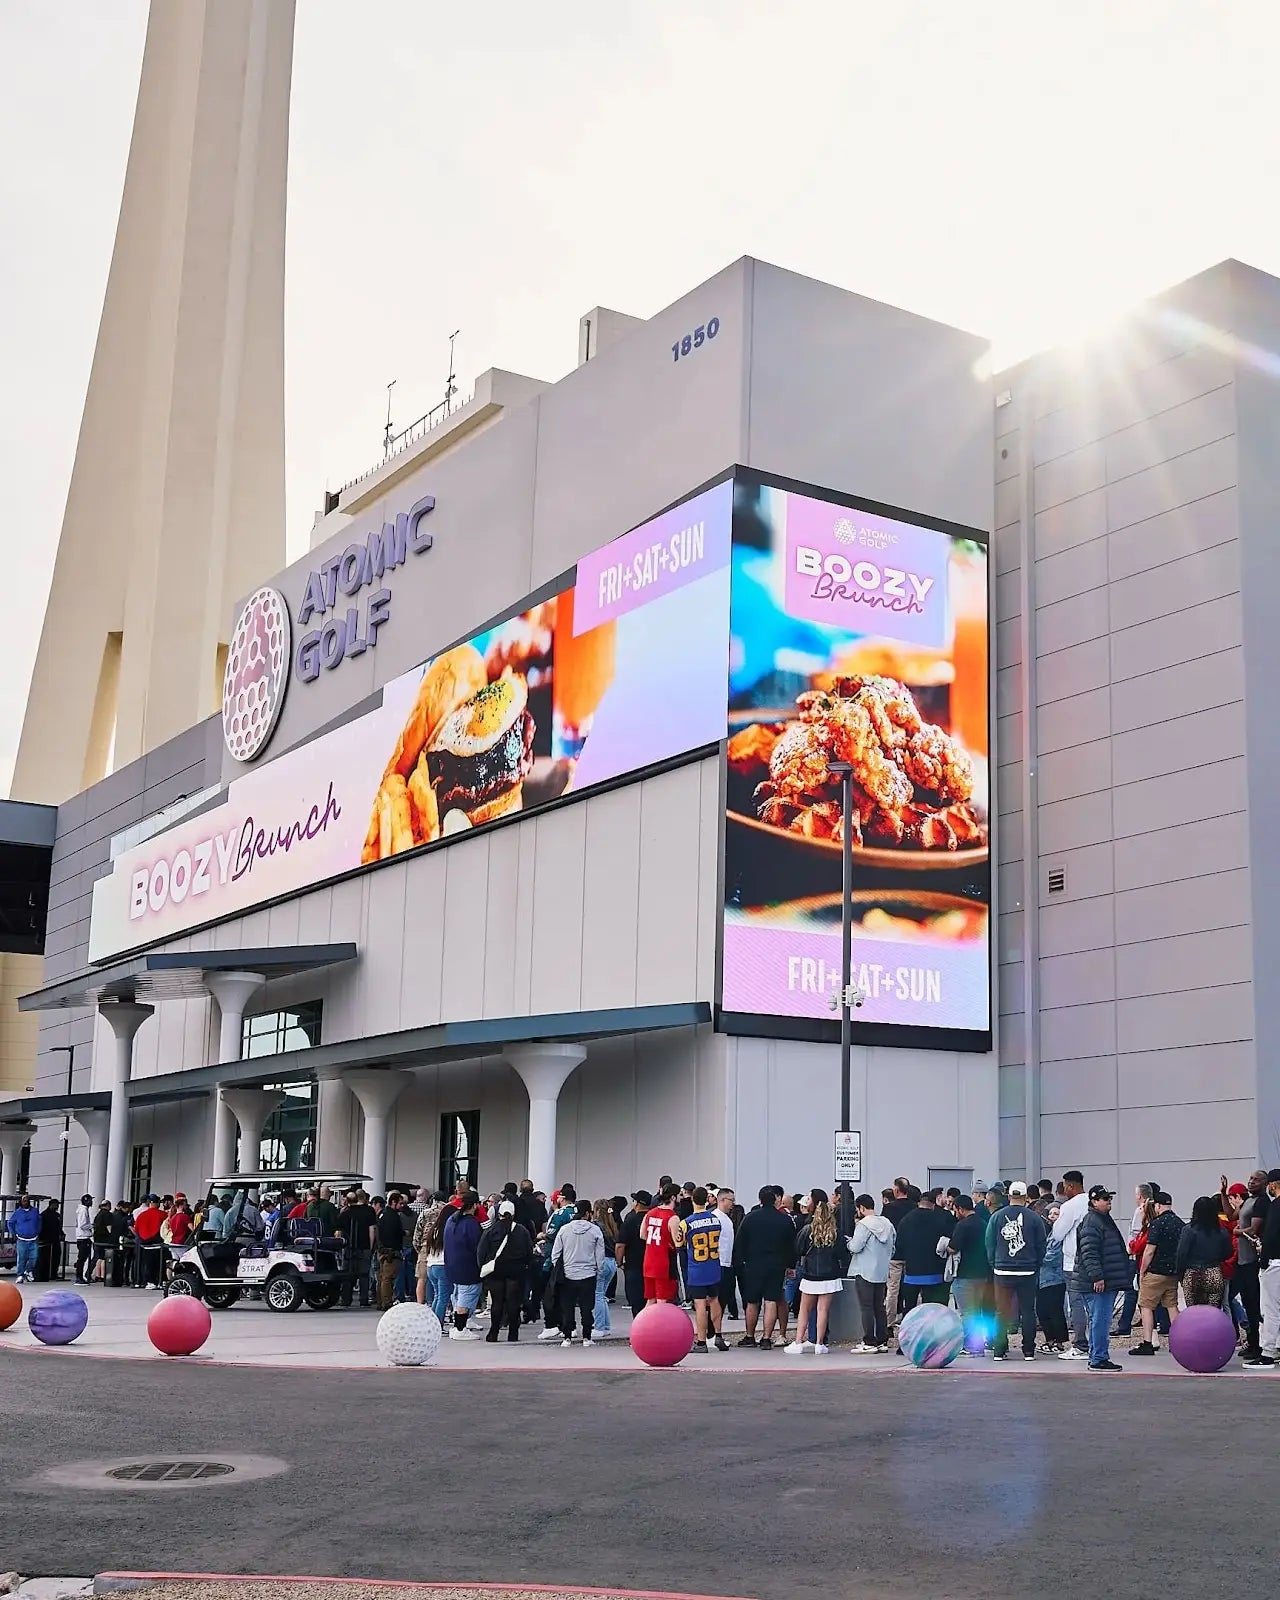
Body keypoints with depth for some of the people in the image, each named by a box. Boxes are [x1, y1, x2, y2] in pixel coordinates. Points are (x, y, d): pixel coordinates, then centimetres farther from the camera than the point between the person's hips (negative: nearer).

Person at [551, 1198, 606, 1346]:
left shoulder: (564, 1229, -1)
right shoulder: (595, 1231, -5)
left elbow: (555, 1254, 2)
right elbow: (600, 1256, 0)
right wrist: (598, 1273, 11)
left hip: (567, 1275, 1)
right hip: (588, 1275, -1)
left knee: (567, 1308, 7)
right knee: (587, 1308, 6)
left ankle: (567, 1338, 8)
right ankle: (586, 1338, 8)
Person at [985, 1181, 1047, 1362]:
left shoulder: (997, 1217, 1)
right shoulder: (1035, 1218, -3)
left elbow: (989, 1244, 4)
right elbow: (1042, 1245, 2)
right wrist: (1036, 1266, 14)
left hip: (1002, 1271, 1)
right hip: (1028, 1272, -1)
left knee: (1001, 1312, 6)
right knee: (1028, 1311, 6)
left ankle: (999, 1350, 5)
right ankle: (1029, 1351, 7)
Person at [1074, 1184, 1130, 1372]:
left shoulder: (1105, 1219, 21)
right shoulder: (1091, 1222, -14)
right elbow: (1089, 1252, -22)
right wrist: (1097, 1276, -25)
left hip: (1108, 1282, 11)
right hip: (1097, 1284, -11)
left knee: (1099, 1320, 14)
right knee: (1100, 1320, -9)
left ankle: (1096, 1357, 20)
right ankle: (1098, 1359, -6)